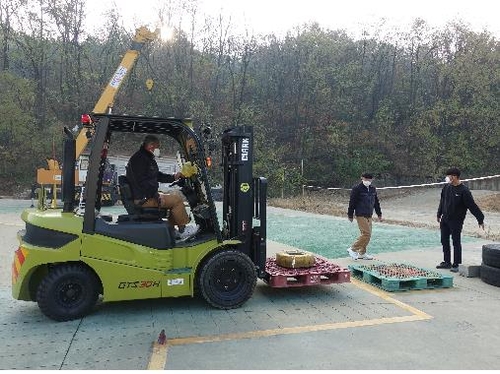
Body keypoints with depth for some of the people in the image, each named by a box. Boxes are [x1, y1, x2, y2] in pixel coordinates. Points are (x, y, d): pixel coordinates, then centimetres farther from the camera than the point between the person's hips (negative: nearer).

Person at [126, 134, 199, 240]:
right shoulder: (139, 159, -16)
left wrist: (173, 177, 9)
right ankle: (183, 231, -2)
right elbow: (142, 182, -24)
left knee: (174, 198, 17)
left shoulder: (148, 158, 19)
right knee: (177, 199, -13)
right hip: (143, 199, -11)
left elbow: (158, 176, 23)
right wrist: (156, 196, -24)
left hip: (149, 195, 11)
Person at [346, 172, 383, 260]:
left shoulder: (373, 189, 13)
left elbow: (376, 202, 23)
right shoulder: (357, 189, -9)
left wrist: (379, 214, 23)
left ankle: (362, 253, 20)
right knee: (366, 234, -15)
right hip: (361, 215, -8)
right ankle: (353, 249, -4)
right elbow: (352, 203, -8)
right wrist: (350, 215, -7)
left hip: (369, 216, 8)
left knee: (367, 234, 9)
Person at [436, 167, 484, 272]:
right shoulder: (447, 187, 3)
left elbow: (473, 206, -14)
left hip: (456, 221, -7)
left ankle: (456, 265, 10)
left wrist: (480, 219, -13)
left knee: (456, 242, 1)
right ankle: (447, 262, 24)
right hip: (445, 219, 7)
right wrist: (439, 214, 24)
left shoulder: (464, 191, -16)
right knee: (444, 241, 12)